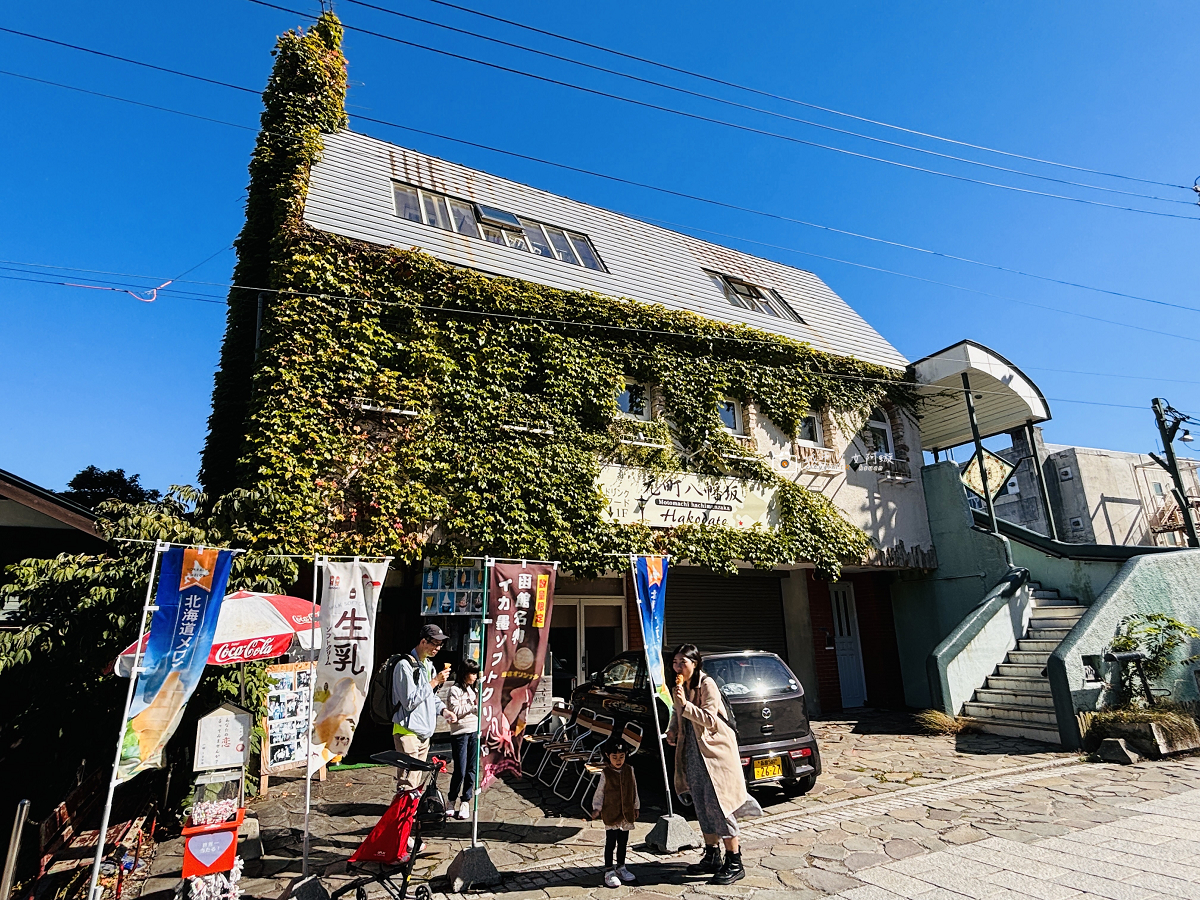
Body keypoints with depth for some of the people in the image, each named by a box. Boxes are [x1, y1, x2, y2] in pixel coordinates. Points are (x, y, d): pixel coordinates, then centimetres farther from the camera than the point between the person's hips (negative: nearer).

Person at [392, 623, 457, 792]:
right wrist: (434, 682, -19)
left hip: (425, 732, 9)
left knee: (417, 782, 15)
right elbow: (410, 701, -21)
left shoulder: (428, 664, 13)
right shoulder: (405, 665, -16)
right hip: (408, 732, -9)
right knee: (407, 784, -10)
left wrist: (443, 710, 3)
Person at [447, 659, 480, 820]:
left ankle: (466, 802, 17)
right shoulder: (455, 689, -6)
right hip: (460, 733, -6)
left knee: (471, 770, 7)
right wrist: (473, 704, -12)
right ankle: (452, 801, 17)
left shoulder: (473, 689, 15)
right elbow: (455, 711, -15)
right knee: (460, 771, -3)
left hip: (475, 732, 6)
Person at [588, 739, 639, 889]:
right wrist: (597, 808, -10)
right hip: (610, 814, -4)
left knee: (623, 843, 15)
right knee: (610, 843, 2)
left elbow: (634, 790, 11)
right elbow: (599, 792, -3)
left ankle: (620, 868, 31)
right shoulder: (606, 774, -9)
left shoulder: (629, 771, 0)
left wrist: (635, 808, 15)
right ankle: (609, 871, 15)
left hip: (627, 814, 4)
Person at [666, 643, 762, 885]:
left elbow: (709, 719, -22)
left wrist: (686, 704, -31)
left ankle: (734, 863, 6)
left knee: (718, 804, -6)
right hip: (692, 753, 7)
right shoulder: (679, 688, 6)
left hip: (715, 750, -7)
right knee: (702, 806, 13)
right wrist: (672, 730, 2)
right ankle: (712, 858, 26)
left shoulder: (707, 684, -16)